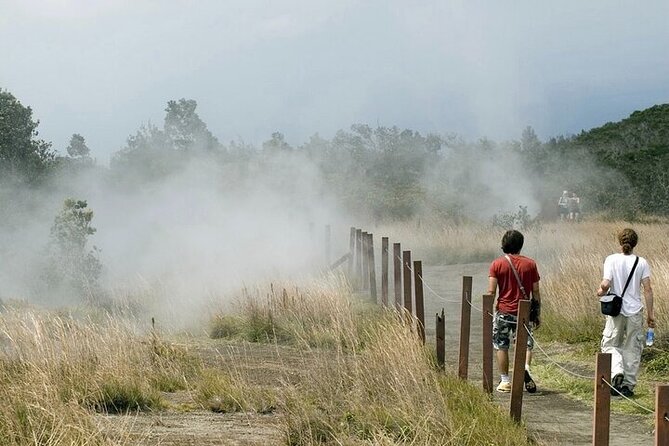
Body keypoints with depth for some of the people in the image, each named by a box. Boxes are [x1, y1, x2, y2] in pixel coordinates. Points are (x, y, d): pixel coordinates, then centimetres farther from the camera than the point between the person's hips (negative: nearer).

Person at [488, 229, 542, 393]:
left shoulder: (497, 264, -4)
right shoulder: (530, 264, 1)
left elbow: (491, 291, -8)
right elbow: (536, 291, 3)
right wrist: (537, 314, 10)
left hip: (503, 311, -1)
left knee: (501, 346, 11)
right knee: (526, 343, 13)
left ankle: (505, 381, 12)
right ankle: (526, 366, -15)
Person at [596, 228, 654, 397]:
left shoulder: (612, 260, -7)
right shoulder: (641, 262, -2)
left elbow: (606, 284, -15)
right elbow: (648, 289, -3)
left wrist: (601, 291, 8)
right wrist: (650, 314, 4)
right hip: (635, 311, 2)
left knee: (610, 344, 12)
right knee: (633, 348, 11)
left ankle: (617, 371, -13)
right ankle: (628, 385, 12)